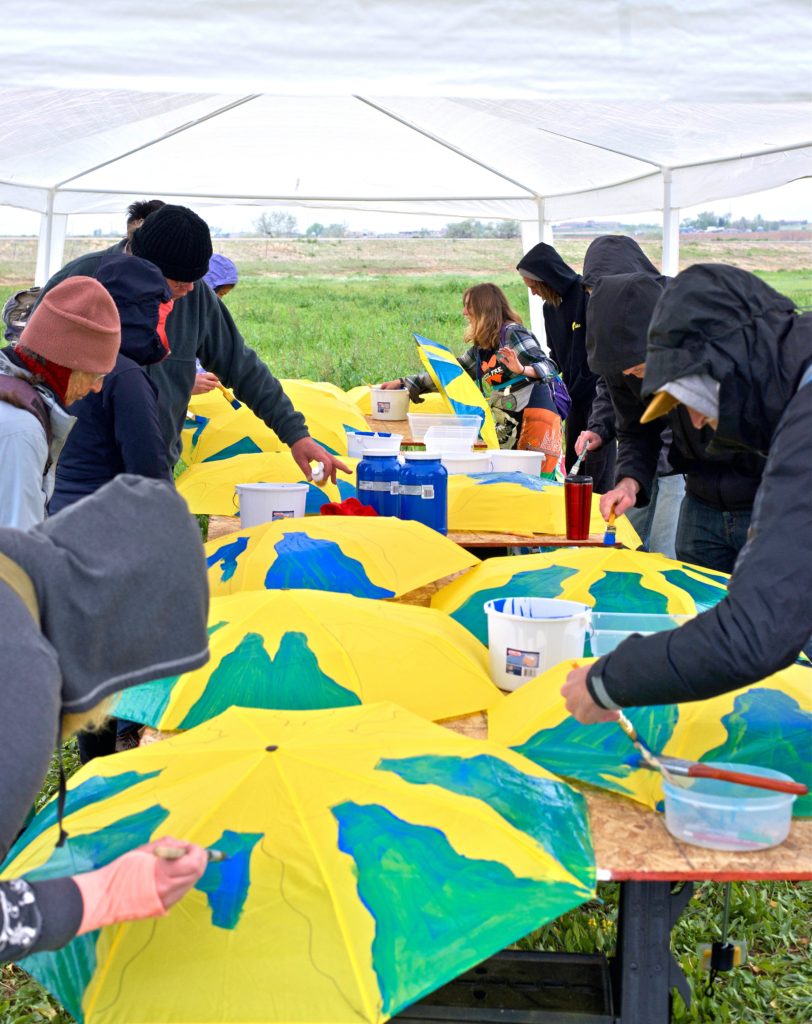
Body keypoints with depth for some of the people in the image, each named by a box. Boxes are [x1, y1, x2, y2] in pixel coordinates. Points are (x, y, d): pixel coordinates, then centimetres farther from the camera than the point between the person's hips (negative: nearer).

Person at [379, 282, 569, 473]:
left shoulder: (512, 332, -4)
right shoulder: (481, 347, 18)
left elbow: (548, 368, -11)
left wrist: (522, 369, -32)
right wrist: (403, 383, 25)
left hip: (537, 413, -8)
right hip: (513, 423, 8)